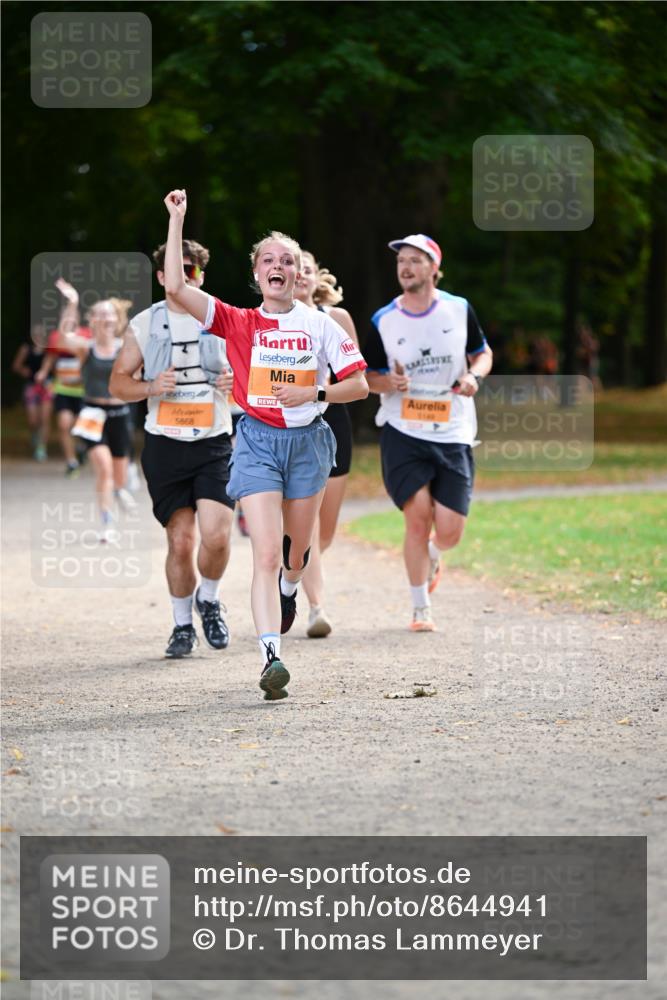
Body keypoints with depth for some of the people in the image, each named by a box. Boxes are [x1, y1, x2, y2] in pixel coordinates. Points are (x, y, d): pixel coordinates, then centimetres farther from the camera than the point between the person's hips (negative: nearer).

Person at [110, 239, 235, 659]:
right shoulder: (144, 325, 6)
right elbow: (119, 381, 9)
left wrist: (237, 381, -8)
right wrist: (151, 387, -11)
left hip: (214, 443, 0)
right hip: (165, 446, 0)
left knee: (216, 534, -16)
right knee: (181, 541, -2)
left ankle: (209, 600, 14)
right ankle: (183, 624, 18)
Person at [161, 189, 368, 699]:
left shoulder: (320, 325, 1)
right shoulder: (238, 323, 0)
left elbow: (359, 385, 3)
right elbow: (176, 286, -11)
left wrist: (313, 393, -14)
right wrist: (177, 220, -12)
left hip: (307, 440, 2)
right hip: (258, 441, -2)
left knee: (295, 552, 16)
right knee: (266, 554, -15)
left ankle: (288, 590, 54)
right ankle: (271, 657, -24)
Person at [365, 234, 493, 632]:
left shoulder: (459, 310, 1)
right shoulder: (383, 321, -1)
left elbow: (483, 354, 14)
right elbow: (370, 376, 8)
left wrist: (473, 376, -8)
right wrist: (389, 382, -15)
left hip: (453, 435, 1)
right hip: (403, 433, -1)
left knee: (449, 531, -4)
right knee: (418, 516, -12)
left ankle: (432, 556, 35)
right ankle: (421, 609, 5)